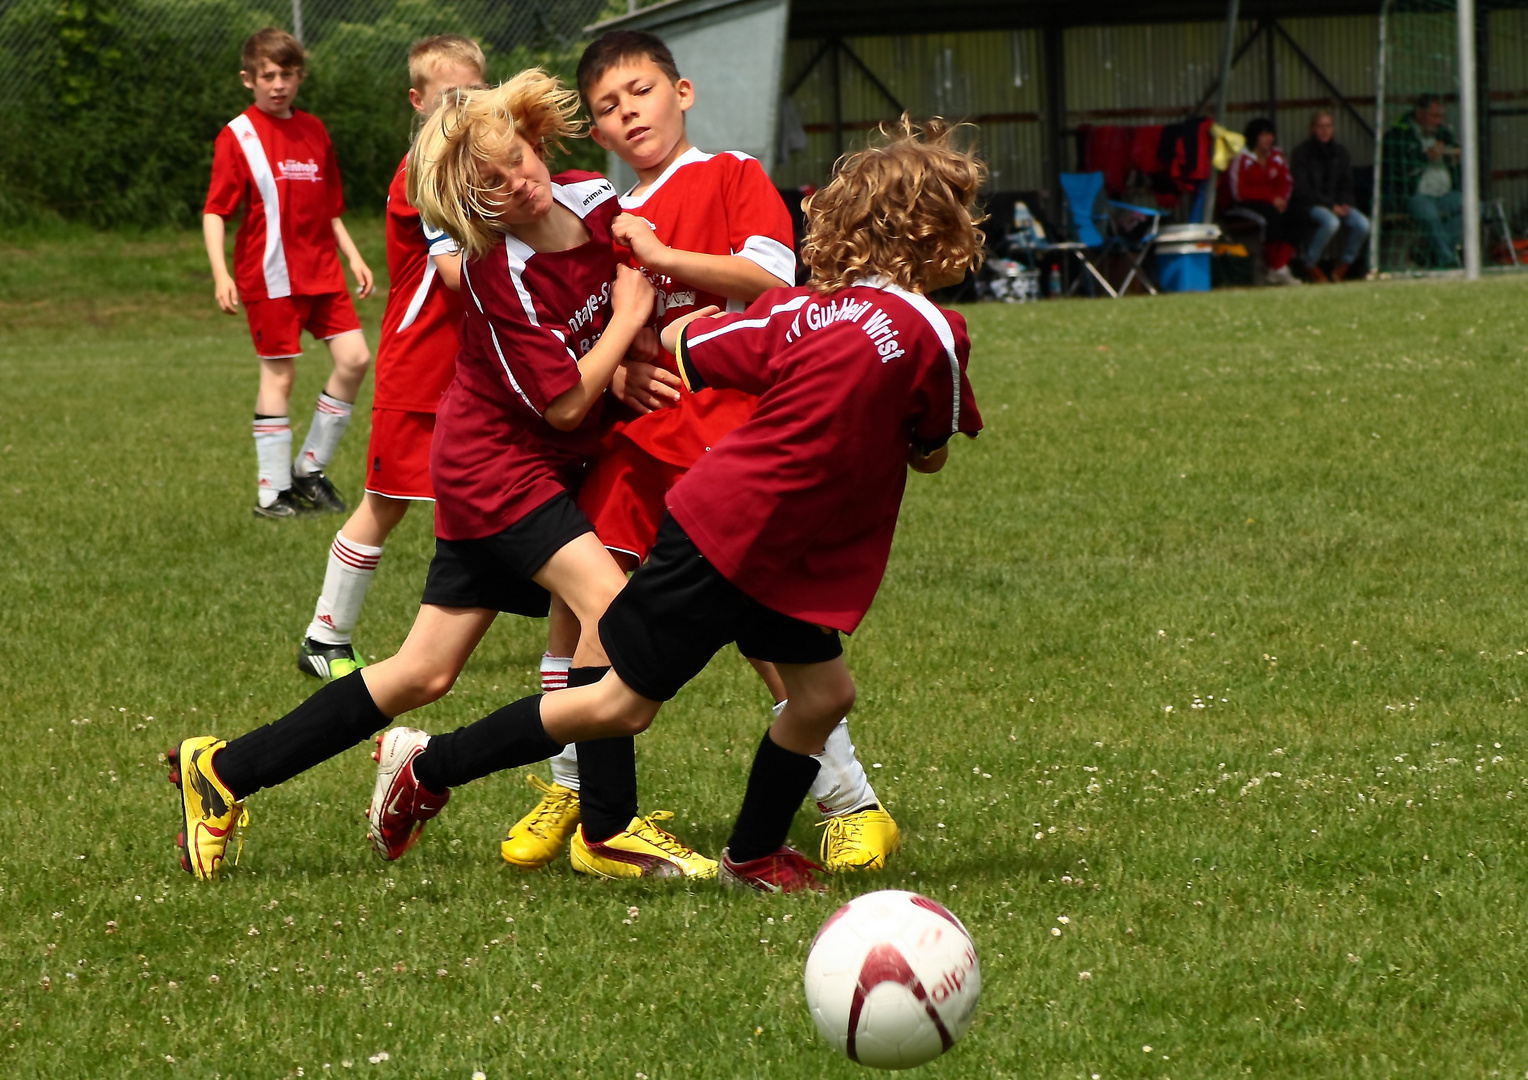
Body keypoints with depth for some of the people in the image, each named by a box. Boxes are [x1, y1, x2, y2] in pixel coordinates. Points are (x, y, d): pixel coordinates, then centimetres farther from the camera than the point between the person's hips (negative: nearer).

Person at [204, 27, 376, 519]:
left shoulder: (314, 131, 12)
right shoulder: (237, 137, -6)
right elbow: (215, 211, -9)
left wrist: (354, 257, 14)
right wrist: (220, 273, -20)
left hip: (322, 273, 6)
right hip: (270, 276, -6)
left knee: (354, 358, -2)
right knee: (279, 375, -3)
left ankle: (309, 470, 12)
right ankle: (273, 492, 5)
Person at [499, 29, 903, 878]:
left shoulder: (733, 177, 1)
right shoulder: (612, 222, 19)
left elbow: (772, 279, -13)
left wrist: (661, 256, -15)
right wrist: (615, 370, 0)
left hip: (730, 433, -6)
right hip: (641, 433, 6)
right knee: (577, 589, 0)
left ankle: (855, 806, -3)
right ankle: (573, 794, 15)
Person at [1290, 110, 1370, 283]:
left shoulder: (1340, 152, 13)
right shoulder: (1302, 153, -4)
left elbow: (1346, 185, 17)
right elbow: (1302, 190, -10)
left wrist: (1344, 204, -6)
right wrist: (1331, 206, -17)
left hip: (1336, 202, 5)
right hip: (1308, 204, -5)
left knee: (1362, 224, -22)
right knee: (1331, 221, -37)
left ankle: (1342, 267, -3)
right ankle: (1311, 265, -15)